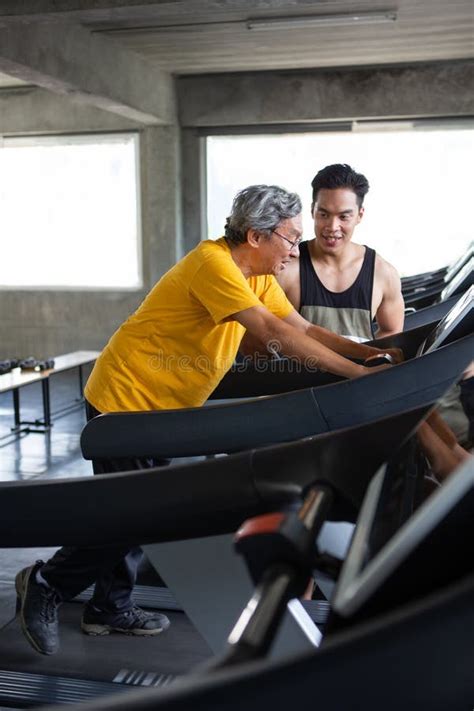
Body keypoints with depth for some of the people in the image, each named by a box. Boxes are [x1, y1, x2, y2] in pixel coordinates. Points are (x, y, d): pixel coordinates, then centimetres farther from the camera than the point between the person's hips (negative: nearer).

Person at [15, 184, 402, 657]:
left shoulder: (259, 277, 4)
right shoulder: (212, 263, -26)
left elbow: (302, 328, 3)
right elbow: (275, 333, -32)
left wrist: (372, 353, -8)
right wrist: (357, 373, -30)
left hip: (162, 409, 9)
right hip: (122, 400, -9)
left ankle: (111, 608, 30)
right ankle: (44, 586, 15)